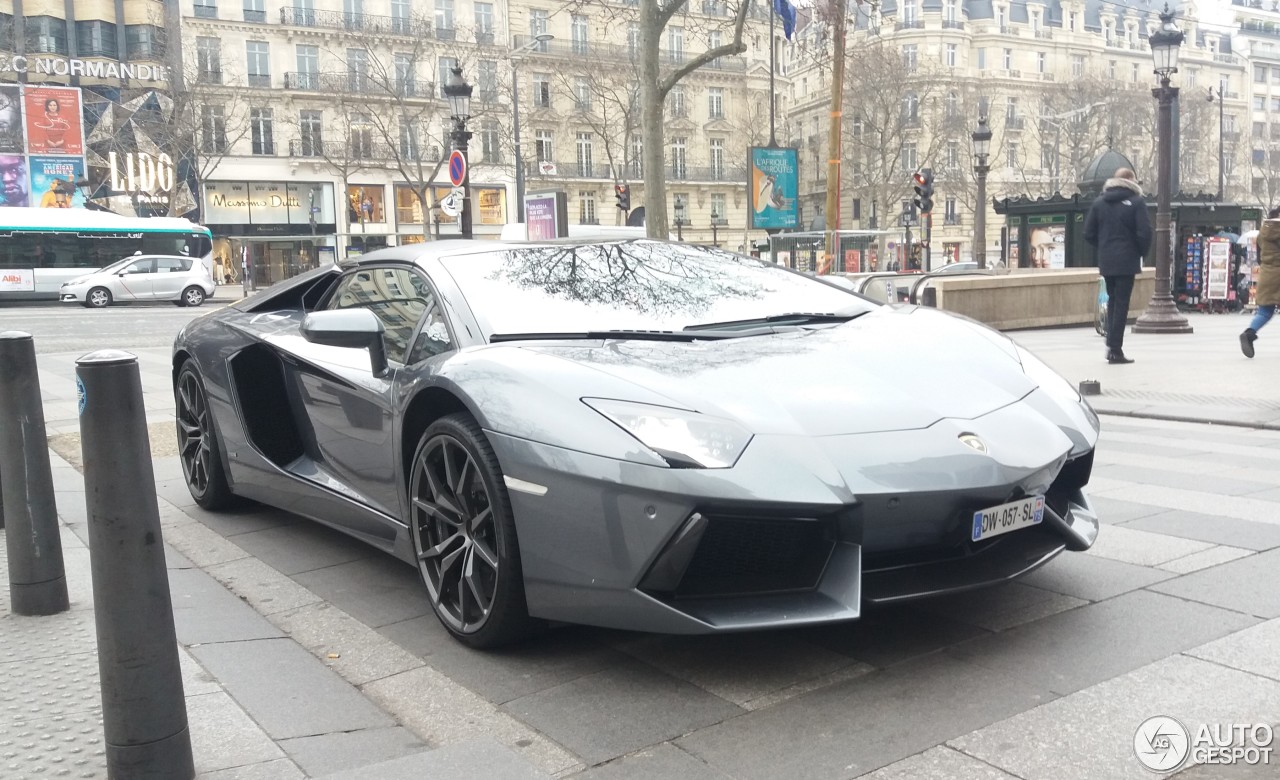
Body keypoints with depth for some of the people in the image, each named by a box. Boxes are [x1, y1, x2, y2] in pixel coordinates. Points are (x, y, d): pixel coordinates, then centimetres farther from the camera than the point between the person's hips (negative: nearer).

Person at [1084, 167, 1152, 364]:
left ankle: (1111, 344, 10)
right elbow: (1144, 232, -12)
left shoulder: (1099, 202, 7)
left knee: (1112, 300, 17)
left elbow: (1089, 233, 5)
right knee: (1121, 303, -2)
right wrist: (1142, 252, 4)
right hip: (1127, 261, -4)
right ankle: (1115, 350, -3)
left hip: (1105, 261, 4)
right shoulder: (1136, 202, -6)